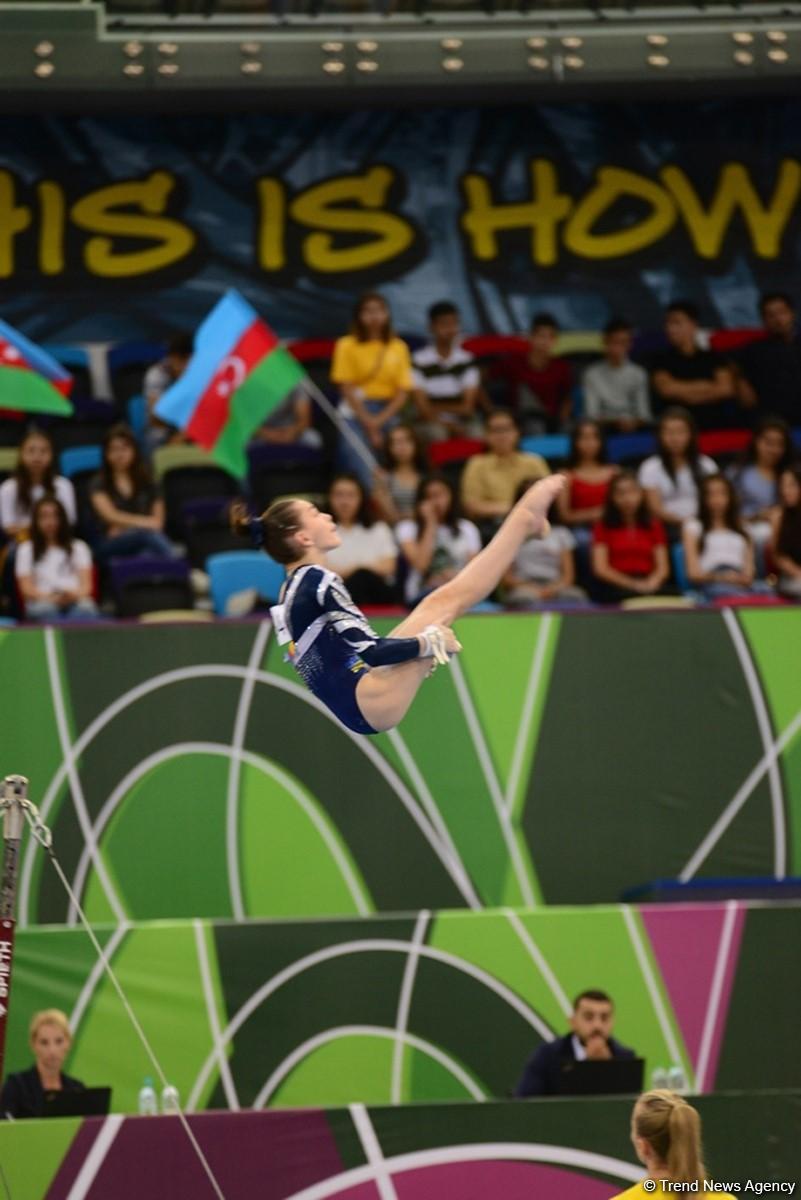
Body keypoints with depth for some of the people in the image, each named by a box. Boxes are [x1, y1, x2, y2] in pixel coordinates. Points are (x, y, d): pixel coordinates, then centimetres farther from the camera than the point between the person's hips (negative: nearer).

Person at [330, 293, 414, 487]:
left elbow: (403, 391, 4)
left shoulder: (398, 347, 9)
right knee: (362, 477, -13)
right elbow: (347, 389, -3)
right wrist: (368, 423, -9)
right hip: (357, 414, -3)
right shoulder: (347, 346, 2)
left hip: (388, 414, 3)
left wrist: (380, 420, -9)